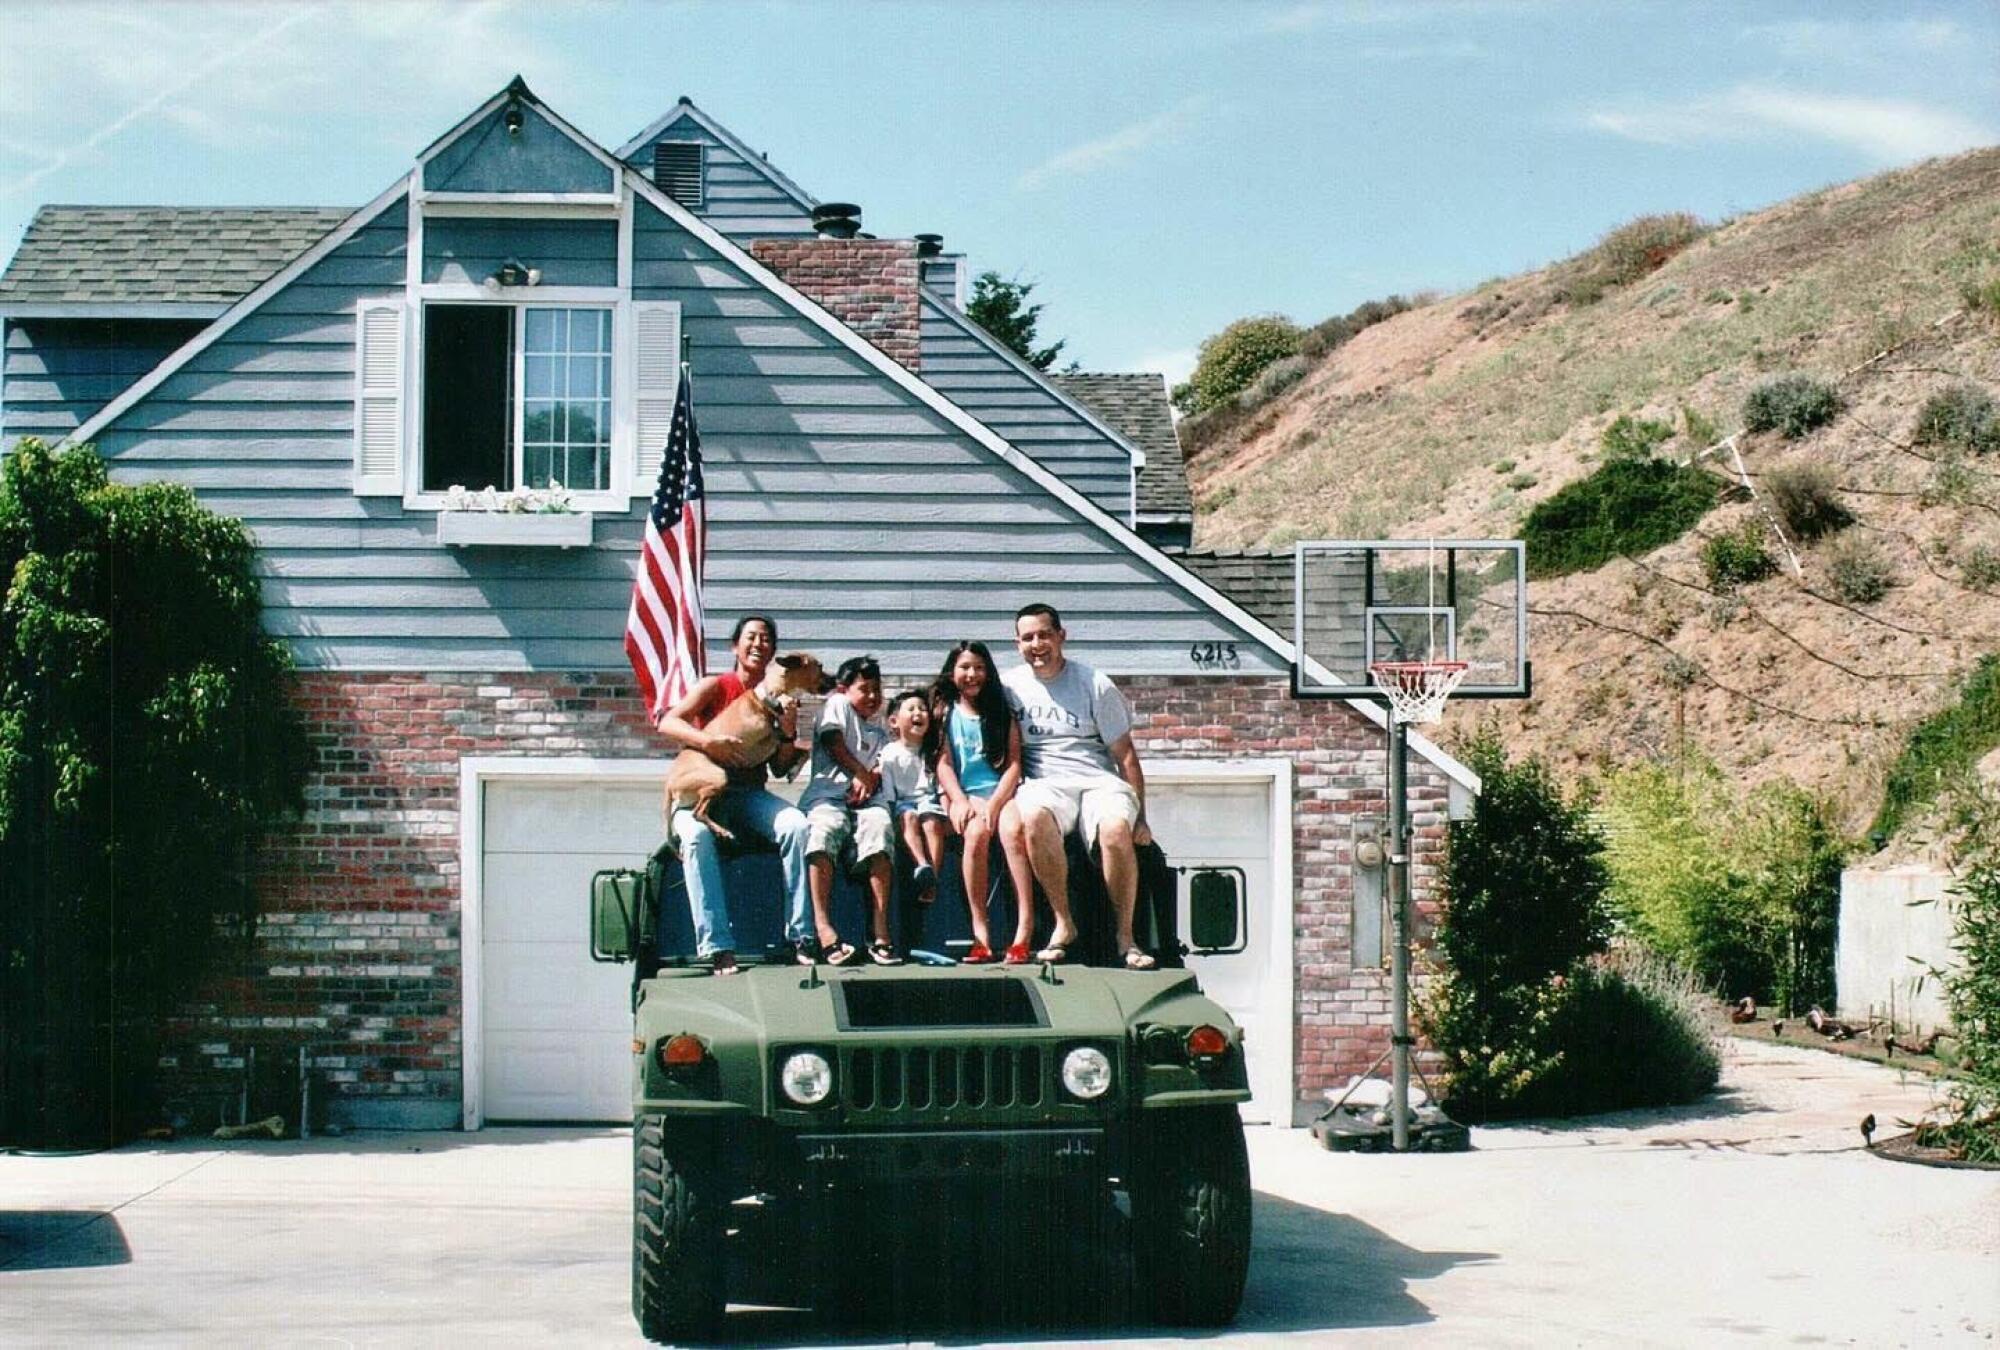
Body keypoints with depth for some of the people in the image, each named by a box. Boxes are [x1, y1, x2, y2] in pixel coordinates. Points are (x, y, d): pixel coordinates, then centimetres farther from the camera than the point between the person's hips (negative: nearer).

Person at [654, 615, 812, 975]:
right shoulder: (715, 687, 3)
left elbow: (780, 770, 13)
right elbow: (667, 723, -10)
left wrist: (789, 735, -6)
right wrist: (708, 741, -26)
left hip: (750, 795, 3)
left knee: (796, 824, -29)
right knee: (695, 835, -37)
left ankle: (802, 935, -27)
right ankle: (717, 946, -40)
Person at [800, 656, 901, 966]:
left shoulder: (879, 724, 25)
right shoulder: (838, 704, 13)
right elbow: (834, 743, 1)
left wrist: (868, 781, -5)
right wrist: (861, 773, -5)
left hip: (864, 798, 3)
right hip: (828, 792, -3)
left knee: (878, 824, -31)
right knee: (823, 828, -35)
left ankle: (881, 930, -34)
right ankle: (823, 928, -40)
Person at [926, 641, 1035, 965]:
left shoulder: (1001, 713, 13)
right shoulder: (945, 713, 13)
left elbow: (1014, 764, 4)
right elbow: (943, 764, 5)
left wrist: (994, 803, -12)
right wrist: (961, 802, -11)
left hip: (1000, 791, 0)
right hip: (962, 794, 0)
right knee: (976, 832, -33)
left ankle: (1025, 927, -38)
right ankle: (980, 929, -32)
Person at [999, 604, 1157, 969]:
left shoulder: (1095, 685, 5)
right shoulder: (1010, 686, 11)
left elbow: (1126, 755, 6)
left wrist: (1140, 817, -1)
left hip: (1099, 781, -1)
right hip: (1044, 785, 1)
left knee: (1116, 830, -36)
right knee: (1034, 818, -38)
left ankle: (1125, 936, -20)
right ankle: (1063, 924, -25)